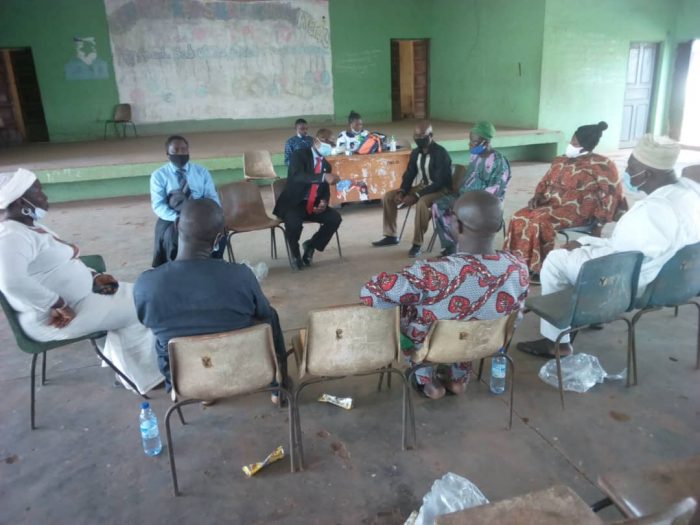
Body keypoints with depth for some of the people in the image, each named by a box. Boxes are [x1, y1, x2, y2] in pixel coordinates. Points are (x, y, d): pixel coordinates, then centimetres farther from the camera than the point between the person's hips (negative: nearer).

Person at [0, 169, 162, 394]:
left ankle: (131, 372, 13)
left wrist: (94, 276, 4)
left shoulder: (31, 226, 12)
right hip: (52, 318, -11)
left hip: (75, 298, 11)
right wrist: (58, 304, -29)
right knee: (137, 310, -7)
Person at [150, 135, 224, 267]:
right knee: (173, 237, -34)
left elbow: (212, 198, 2)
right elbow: (158, 205, -6)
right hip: (172, 219, -1)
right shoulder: (159, 175, 2)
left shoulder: (202, 171, 8)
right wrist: (179, 218, -23)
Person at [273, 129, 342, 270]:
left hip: (314, 205, 6)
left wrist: (324, 202, -8)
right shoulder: (299, 155, -8)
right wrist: (323, 176, -41)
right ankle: (295, 252, -3)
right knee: (294, 223, -36)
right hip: (293, 203, -6)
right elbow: (297, 176, -28)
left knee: (335, 218, -18)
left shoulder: (326, 165, 12)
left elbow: (326, 190, 17)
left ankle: (311, 245, 6)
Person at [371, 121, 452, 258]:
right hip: (420, 187, 8)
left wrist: (415, 195, -28)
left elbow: (440, 182, -25)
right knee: (388, 196, -3)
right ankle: (391, 236, 5)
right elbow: (409, 174, 8)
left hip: (439, 190, -8)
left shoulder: (440, 154, -20)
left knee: (421, 203, -41)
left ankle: (417, 243, -27)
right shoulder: (415, 153, 3)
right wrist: (402, 192, -13)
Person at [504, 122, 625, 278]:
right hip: (551, 205, 7)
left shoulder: (602, 166, -7)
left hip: (576, 210, -7)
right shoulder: (561, 161, 12)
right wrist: (537, 197, -1)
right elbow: (544, 183, 19)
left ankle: (537, 267, -18)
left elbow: (611, 196, -8)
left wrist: (599, 224, -12)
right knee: (519, 217, -15)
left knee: (539, 222, -30)